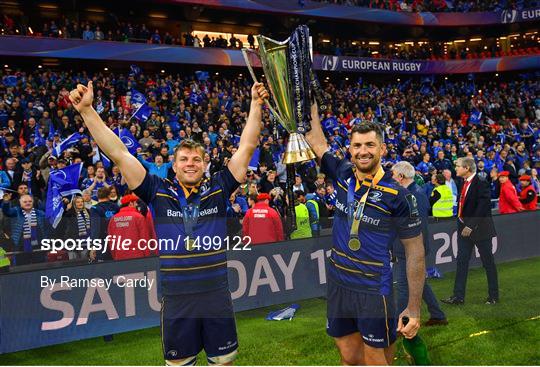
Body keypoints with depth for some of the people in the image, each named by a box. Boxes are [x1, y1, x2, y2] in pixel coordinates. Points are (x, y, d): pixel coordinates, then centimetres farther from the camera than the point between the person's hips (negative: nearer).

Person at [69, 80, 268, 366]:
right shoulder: (158, 192, 0)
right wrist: (87, 110, -7)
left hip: (217, 293, 1)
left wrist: (256, 105, -3)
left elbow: (246, 148, 1)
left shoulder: (218, 189, 1)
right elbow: (119, 154, -3)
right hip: (176, 297, 0)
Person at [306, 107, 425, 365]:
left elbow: (415, 252, -8)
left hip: (374, 291, -5)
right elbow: (317, 142, 14)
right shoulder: (343, 174, -1)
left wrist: (414, 308, -9)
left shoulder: (398, 196, -13)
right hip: (338, 284, 5)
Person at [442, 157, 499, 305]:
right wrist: (462, 223, 6)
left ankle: (493, 295, 21)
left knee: (488, 262, 7)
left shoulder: (481, 184, -16)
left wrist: (471, 226, -23)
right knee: (461, 262, 5)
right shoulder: (464, 183, 8)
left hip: (480, 228, -7)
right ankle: (458, 296, 8)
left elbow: (482, 207, -22)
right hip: (464, 228, 7)